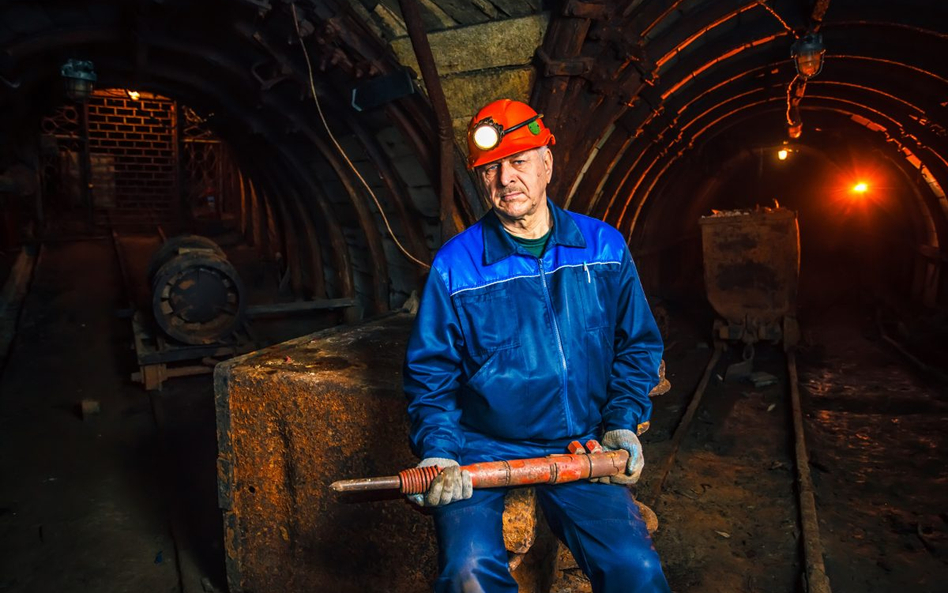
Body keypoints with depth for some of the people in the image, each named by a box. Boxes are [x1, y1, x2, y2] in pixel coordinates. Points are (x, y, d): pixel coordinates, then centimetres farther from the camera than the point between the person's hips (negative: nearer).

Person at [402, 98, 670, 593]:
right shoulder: (454, 265, -5)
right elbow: (430, 372, 1)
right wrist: (437, 451, -13)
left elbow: (638, 344, 12)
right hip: (481, 446, -1)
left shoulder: (604, 247, 3)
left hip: (579, 447, 2)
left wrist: (622, 422, 0)